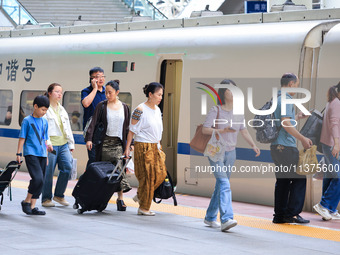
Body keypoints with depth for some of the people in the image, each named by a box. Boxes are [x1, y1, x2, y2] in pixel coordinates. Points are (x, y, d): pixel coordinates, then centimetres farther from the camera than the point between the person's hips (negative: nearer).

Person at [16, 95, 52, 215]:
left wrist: (48, 146, 9)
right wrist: (19, 153, -4)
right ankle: (26, 201, -4)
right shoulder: (27, 120, -2)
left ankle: (32, 207, 9)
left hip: (42, 155, 7)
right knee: (38, 178, -20)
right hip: (30, 154, -7)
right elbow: (22, 138, -1)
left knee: (40, 182, 4)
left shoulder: (44, 122, 15)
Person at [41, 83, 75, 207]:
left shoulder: (62, 110, 20)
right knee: (48, 172, -4)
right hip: (51, 145, -6)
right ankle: (46, 199, 8)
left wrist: (71, 144, 19)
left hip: (63, 144, 6)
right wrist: (47, 143, -17)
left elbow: (68, 128, 23)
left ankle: (59, 195, 7)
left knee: (67, 167, -8)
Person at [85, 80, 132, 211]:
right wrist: (89, 138, -16)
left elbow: (127, 127, 15)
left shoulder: (124, 107, 10)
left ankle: (120, 198, -11)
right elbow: (93, 123, -4)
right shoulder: (101, 106, 2)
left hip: (118, 143, 1)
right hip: (104, 142, -1)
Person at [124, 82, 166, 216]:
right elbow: (132, 130, -9)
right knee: (147, 176, -5)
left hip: (155, 146, 8)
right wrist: (127, 148, -9)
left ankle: (140, 196, 19)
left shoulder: (157, 110, 11)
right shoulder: (140, 110, -12)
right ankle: (143, 208, 4)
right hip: (143, 146, -8)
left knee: (161, 174, 2)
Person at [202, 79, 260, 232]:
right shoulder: (216, 111, -9)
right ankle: (226, 219, -27)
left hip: (230, 152, 6)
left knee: (220, 186, 12)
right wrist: (223, 130, -27)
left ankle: (210, 217, 26)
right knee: (224, 184, -19)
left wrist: (253, 145, -2)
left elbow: (244, 131, 12)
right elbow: (205, 129, -15)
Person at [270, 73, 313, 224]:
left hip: (277, 145, 10)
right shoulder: (285, 99, -11)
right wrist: (303, 139, -19)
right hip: (286, 146, -10)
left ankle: (279, 215, 11)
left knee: (283, 180, 11)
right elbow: (285, 123, -21)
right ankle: (292, 213, -7)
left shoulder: (276, 99, 18)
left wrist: (297, 117, 32)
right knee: (299, 178, -5)